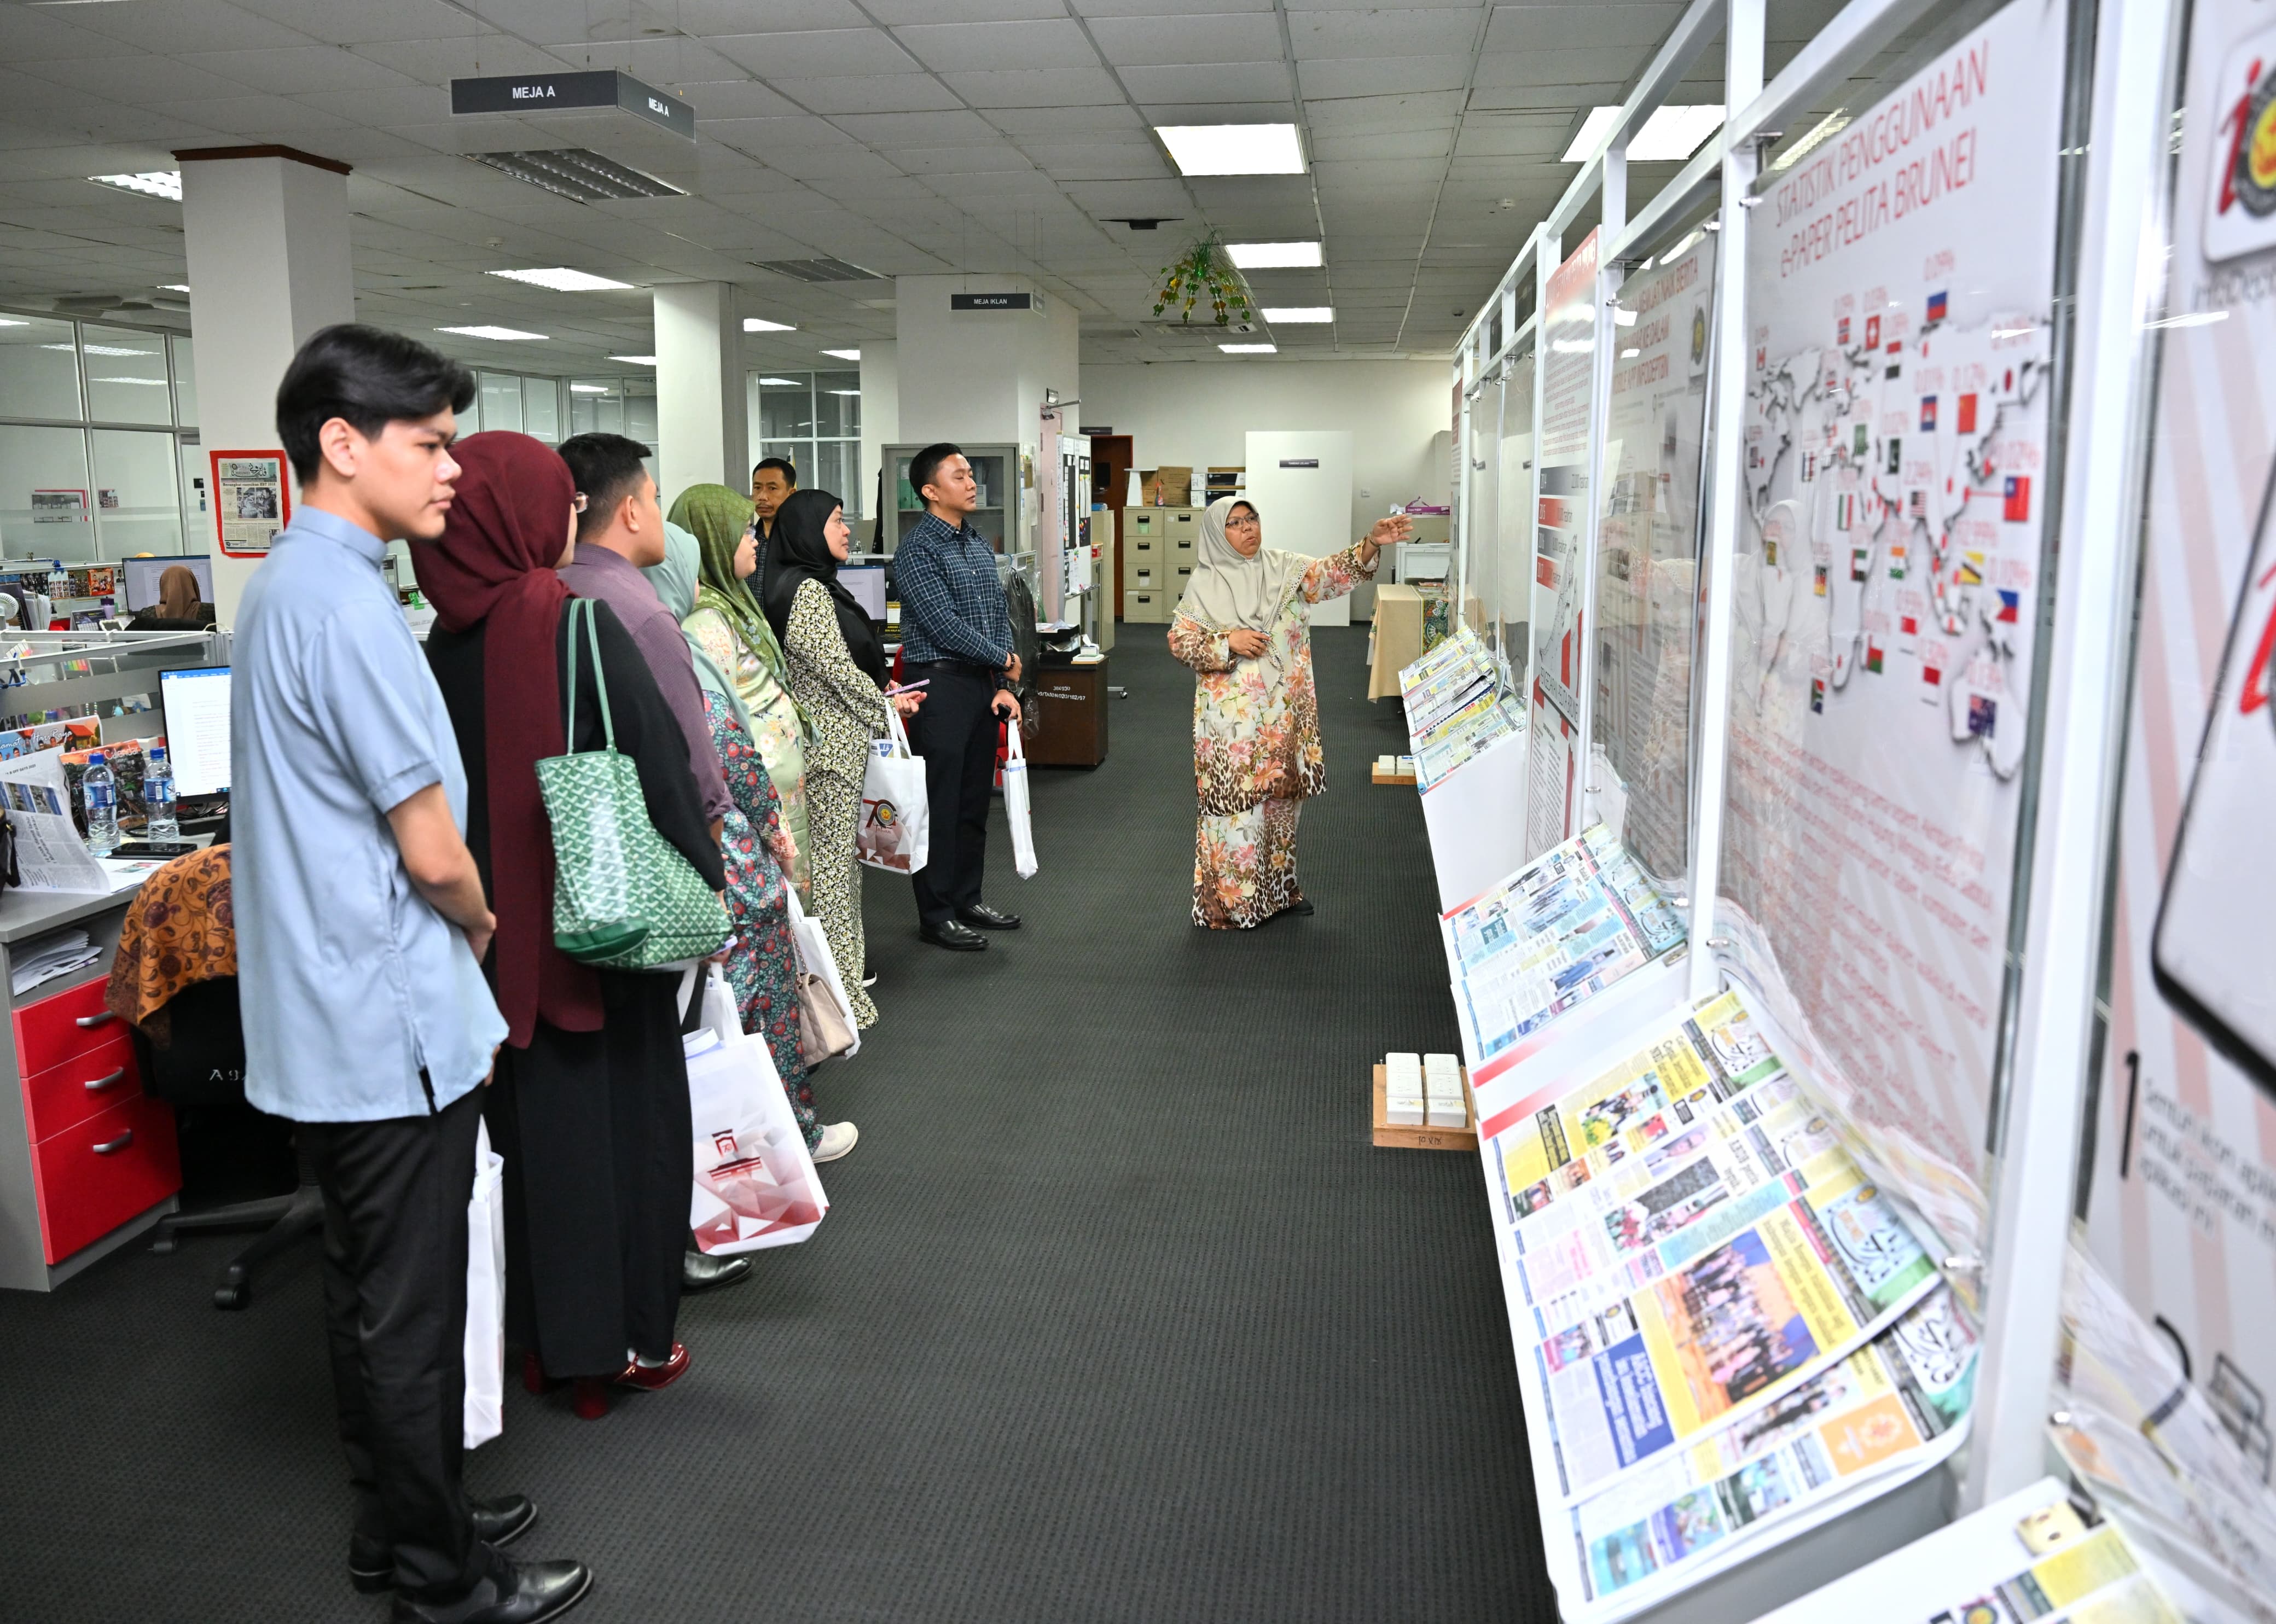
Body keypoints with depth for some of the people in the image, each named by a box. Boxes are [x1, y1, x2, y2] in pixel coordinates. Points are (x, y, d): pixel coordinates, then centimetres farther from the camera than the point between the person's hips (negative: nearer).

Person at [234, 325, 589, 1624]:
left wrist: (448, 931, 13)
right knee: (412, 1316, 5)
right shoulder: (346, 604, -22)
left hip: (331, 1019, 10)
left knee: (375, 1294, 21)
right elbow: (434, 851, -20)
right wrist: (481, 925, 0)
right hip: (393, 1023, -10)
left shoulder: (288, 582, 10)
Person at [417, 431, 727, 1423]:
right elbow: (657, 765, -16)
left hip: (500, 923, 5)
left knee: (532, 1120, 16)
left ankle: (545, 1337, 29)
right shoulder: (578, 625, -16)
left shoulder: (444, 642, 1)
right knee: (621, 1116, 8)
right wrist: (704, 885, -5)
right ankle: (620, 1346, 20)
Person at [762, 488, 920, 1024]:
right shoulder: (807, 590, -15)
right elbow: (837, 667, -17)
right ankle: (836, 988, 0)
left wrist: (882, 700, 12)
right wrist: (886, 703, -5)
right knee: (831, 858, -5)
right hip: (831, 743, -10)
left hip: (840, 738, 10)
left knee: (837, 853, 15)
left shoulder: (820, 586, 17)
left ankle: (846, 962, 24)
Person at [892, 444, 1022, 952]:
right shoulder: (918, 549, -12)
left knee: (975, 798, 14)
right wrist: (1004, 659, -8)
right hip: (940, 683, -8)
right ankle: (937, 915, 8)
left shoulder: (979, 543, 13)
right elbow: (944, 624, -18)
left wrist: (1004, 686, 3)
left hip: (983, 685, 8)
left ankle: (968, 899, 26)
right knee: (940, 802, -1)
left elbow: (999, 615, 13)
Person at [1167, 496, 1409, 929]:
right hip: (1233, 715, -4)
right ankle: (1229, 900, 8)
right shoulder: (1204, 583, -2)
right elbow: (1179, 640, -4)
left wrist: (1371, 543, -25)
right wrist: (1228, 642, -18)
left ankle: (1278, 887, 28)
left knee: (1281, 796, 13)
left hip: (1283, 711, 4)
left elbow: (1333, 573, -8)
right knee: (1237, 800, -2)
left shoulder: (1285, 568, 4)